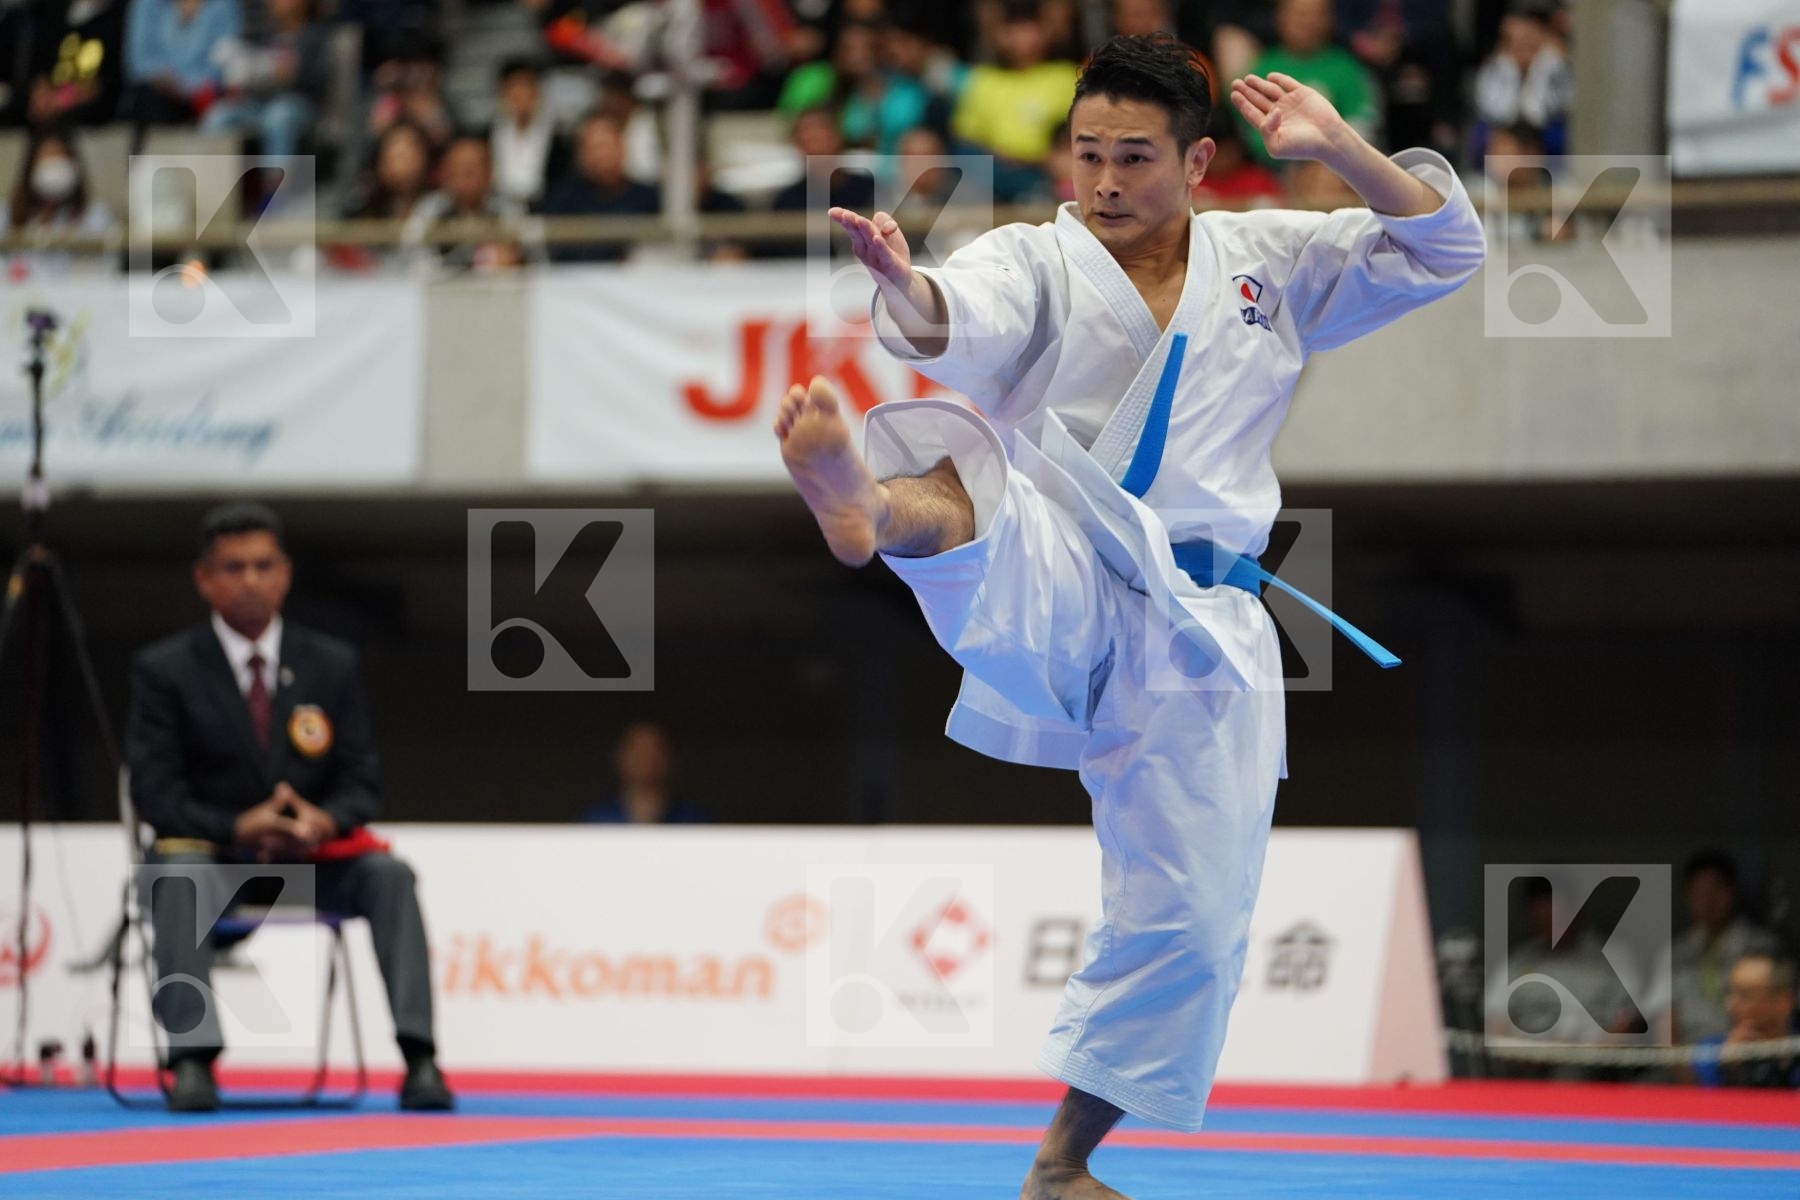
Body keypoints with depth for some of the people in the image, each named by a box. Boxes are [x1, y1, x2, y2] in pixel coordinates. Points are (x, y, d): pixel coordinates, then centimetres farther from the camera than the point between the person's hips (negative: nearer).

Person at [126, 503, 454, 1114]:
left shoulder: (333, 665, 8)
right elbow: (155, 794, -6)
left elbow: (362, 782, 5)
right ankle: (192, 1059, -44)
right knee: (181, 871, -36)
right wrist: (238, 827, -23)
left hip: (314, 855, 2)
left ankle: (419, 1058, -35)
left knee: (388, 872, -27)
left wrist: (323, 821, -20)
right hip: (213, 850, -2)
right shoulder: (163, 670, 0)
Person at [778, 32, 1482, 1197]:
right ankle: (864, 503, -75)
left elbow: (1443, 248, 10)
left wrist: (1338, 149, -4)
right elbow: (959, 319, -22)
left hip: (1195, 630, 3)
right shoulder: (1038, 263, 1)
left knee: (1191, 916, 4)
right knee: (959, 463, -37)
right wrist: (904, 284, -46)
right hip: (1055, 598, -3)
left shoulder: (1269, 264, 12)